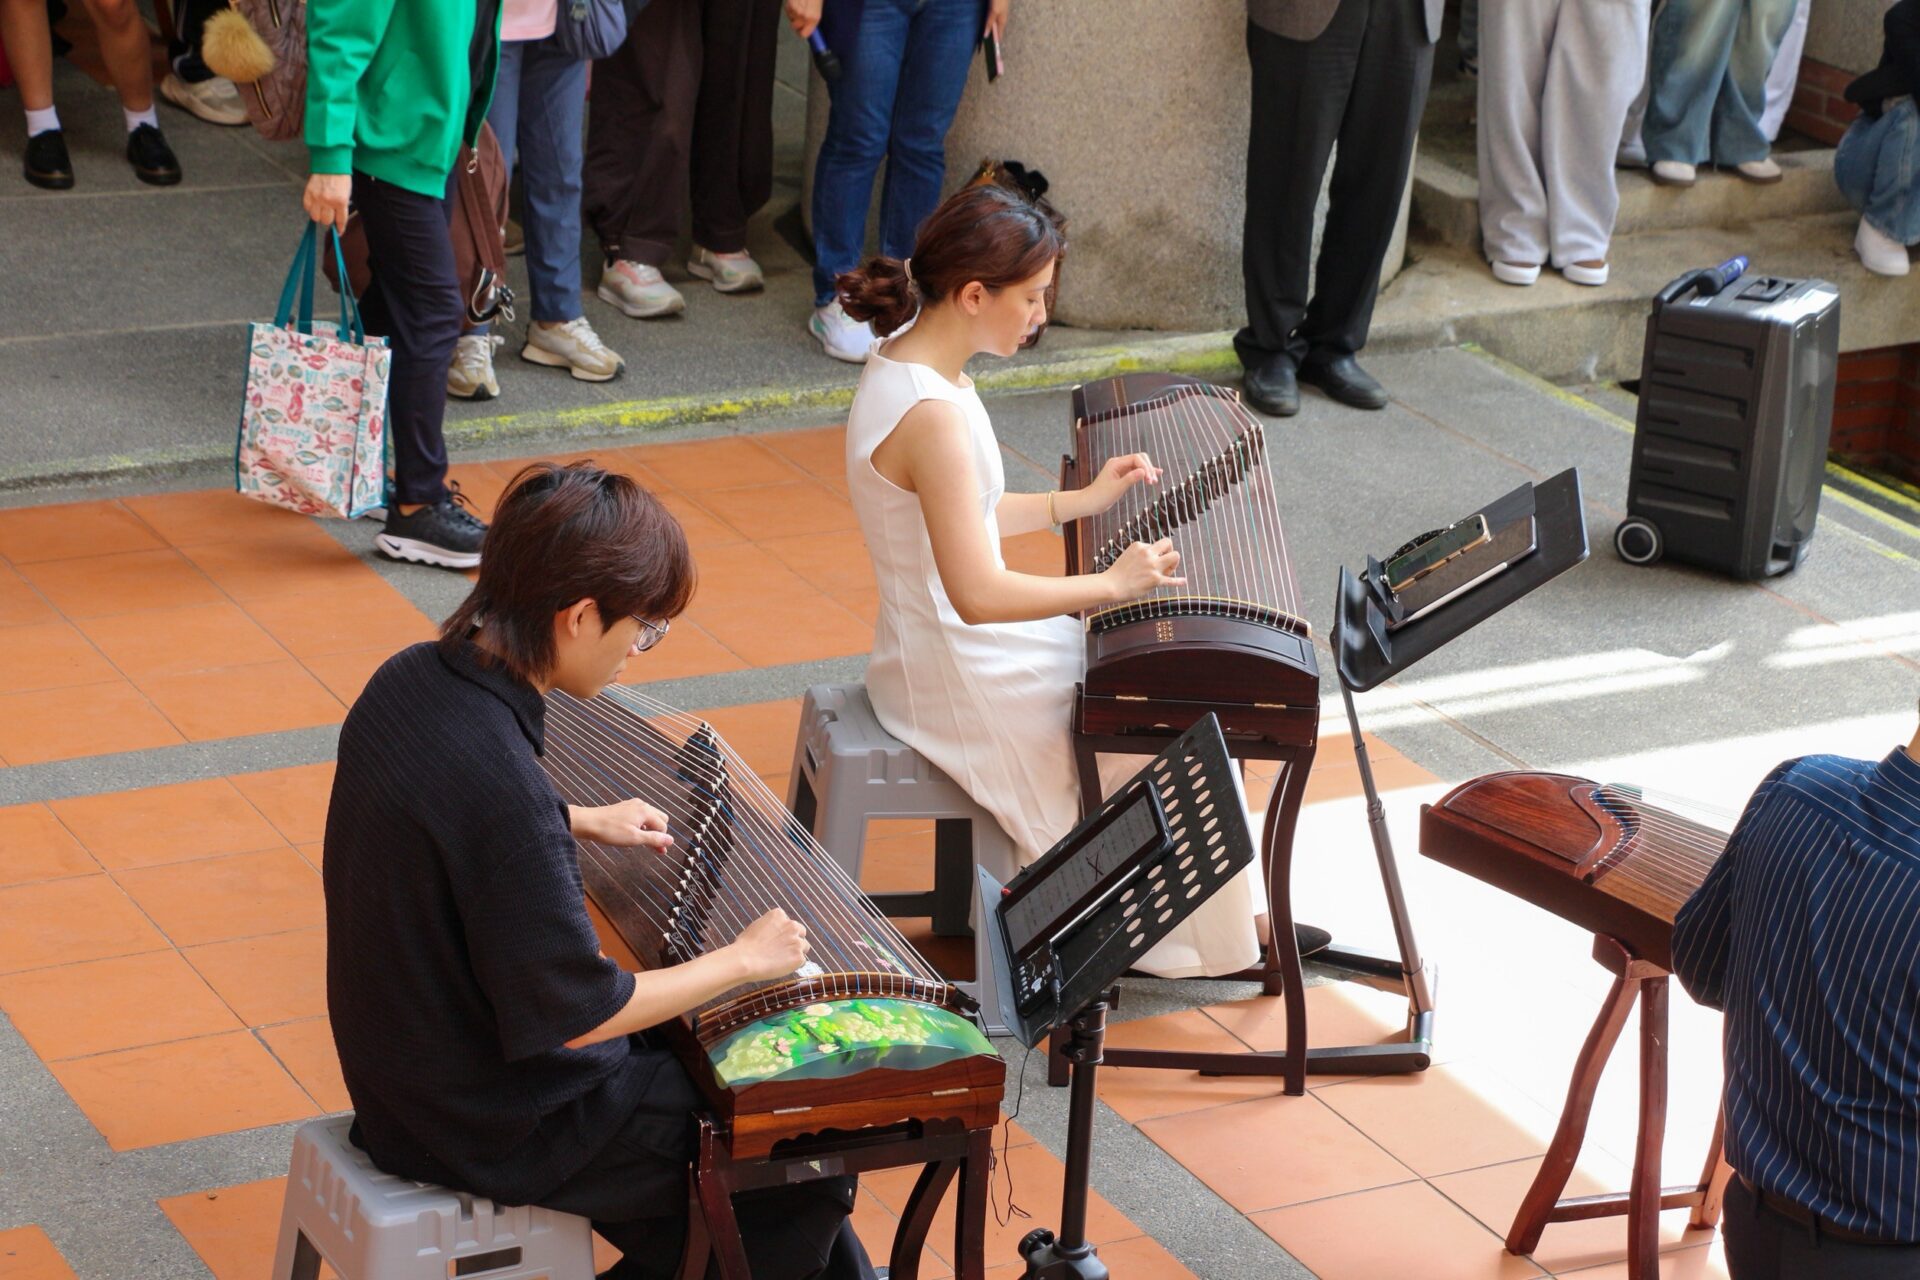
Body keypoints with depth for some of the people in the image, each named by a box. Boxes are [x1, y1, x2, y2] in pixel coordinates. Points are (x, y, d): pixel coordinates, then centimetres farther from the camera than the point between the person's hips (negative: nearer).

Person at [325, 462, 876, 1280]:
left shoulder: (412, 680, -7)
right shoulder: (499, 777, -34)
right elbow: (574, 1014, -26)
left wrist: (583, 822, 17)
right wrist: (742, 959, -14)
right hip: (491, 1128, -9)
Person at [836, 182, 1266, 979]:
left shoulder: (908, 363, 2)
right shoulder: (932, 414, -30)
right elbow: (979, 594, -33)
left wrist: (1082, 501, 12)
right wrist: (1114, 583, -23)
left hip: (941, 644, 10)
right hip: (958, 681, -10)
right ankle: (1177, 941, 18)